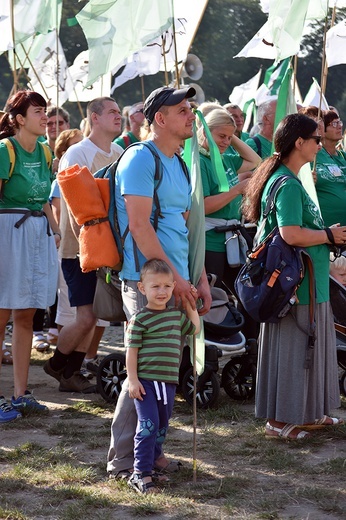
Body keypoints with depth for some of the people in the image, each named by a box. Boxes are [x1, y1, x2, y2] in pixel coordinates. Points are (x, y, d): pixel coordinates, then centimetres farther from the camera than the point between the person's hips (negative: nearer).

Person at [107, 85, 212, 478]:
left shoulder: (178, 164, 19)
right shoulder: (140, 159, -10)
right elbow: (139, 225, -17)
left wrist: (201, 280, 15)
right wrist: (174, 276, -18)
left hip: (176, 282, 9)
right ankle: (122, 460, 0)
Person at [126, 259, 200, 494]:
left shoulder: (177, 314, 12)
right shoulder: (140, 319, -8)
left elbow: (195, 328, 30)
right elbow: (132, 350, -9)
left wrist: (190, 304, 21)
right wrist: (133, 380, -15)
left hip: (169, 382, 7)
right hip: (146, 382, -7)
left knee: (162, 426, 13)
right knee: (148, 425, -13)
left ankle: (149, 464, 26)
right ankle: (140, 474, -11)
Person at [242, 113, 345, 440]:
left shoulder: (289, 180, 13)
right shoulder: (287, 185, -19)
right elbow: (291, 234, -28)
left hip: (307, 283, 10)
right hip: (295, 284, -10)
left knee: (307, 348, 17)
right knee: (291, 349, -2)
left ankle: (307, 412, 28)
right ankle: (279, 420, 7)